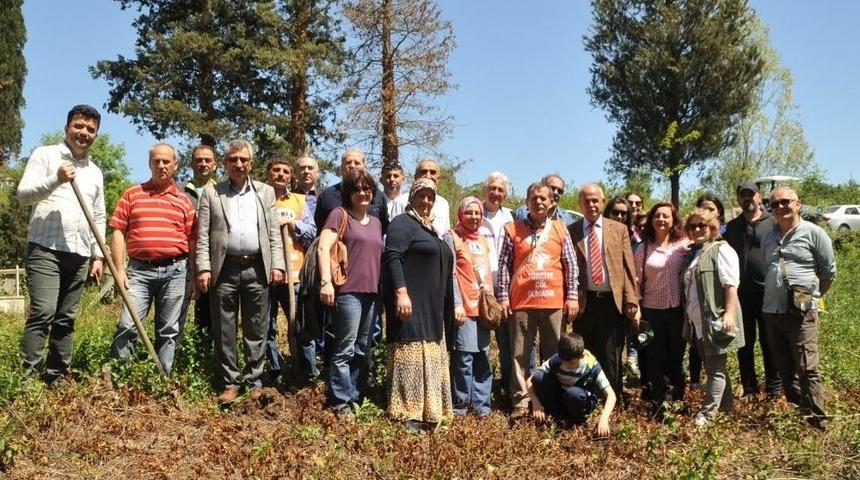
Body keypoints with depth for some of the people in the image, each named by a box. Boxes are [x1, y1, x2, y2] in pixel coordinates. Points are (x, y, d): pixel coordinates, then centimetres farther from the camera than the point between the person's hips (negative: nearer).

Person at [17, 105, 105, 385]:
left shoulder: (95, 172, 19)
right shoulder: (45, 155, 4)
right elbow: (23, 194, -7)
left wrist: (98, 256, 12)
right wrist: (55, 180, -23)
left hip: (79, 254, 5)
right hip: (45, 248, -5)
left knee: (66, 319, 6)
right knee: (42, 312, -14)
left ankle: (57, 376, 12)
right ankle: (29, 376, -10)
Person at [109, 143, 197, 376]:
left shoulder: (184, 200, 11)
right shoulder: (132, 195, 8)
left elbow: (192, 241, 9)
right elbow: (118, 232, 4)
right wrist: (119, 270, -5)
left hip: (175, 271, 1)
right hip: (139, 270, -1)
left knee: (169, 331, 5)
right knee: (128, 326, -7)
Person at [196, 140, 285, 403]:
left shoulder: (266, 192, 12)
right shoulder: (211, 193, 8)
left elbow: (274, 232, 8)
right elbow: (203, 235, 3)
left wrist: (277, 264, -1)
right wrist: (204, 268, -7)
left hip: (257, 269, 1)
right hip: (224, 270, -1)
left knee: (256, 330, 6)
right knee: (224, 331, 4)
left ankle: (255, 381, 16)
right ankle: (230, 383, 14)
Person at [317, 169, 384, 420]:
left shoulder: (376, 222, 18)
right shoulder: (340, 215, -1)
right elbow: (323, 248, -10)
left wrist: (381, 289, 17)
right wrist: (326, 281, -21)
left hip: (372, 293, 7)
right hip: (349, 291, -6)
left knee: (364, 350, 12)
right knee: (345, 349, -4)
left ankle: (356, 397, 23)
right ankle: (341, 402, 4)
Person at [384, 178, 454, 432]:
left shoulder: (431, 228, 21)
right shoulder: (402, 223, -5)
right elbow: (392, 258, -18)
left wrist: (447, 308, 24)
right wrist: (401, 292, -28)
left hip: (432, 307, 9)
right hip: (411, 302, -9)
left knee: (430, 356, 11)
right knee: (411, 353, -9)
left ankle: (428, 411, 18)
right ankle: (407, 414, -5)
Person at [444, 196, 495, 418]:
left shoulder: (484, 240, 19)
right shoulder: (452, 237, 0)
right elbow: (450, 273, -8)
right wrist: (457, 304, -16)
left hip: (484, 306, 6)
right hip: (464, 307, -6)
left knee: (484, 356, 7)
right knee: (464, 356, -8)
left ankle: (481, 403, 15)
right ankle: (460, 403, 3)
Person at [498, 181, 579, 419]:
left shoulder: (560, 229, 8)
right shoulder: (513, 229, 4)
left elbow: (570, 264, 8)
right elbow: (504, 265, 3)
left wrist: (572, 296, 3)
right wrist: (503, 296, -2)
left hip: (553, 301, 1)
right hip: (521, 301, -1)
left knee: (553, 353, 8)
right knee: (520, 353, 2)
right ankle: (521, 401, 9)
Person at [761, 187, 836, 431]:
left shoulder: (813, 233, -2)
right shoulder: (768, 237, 14)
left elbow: (829, 271, 2)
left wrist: (812, 296, 8)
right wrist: (773, 296, 14)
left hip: (801, 313, -6)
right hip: (771, 311, 6)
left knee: (807, 369, -6)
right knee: (785, 370, 12)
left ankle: (817, 421, 4)